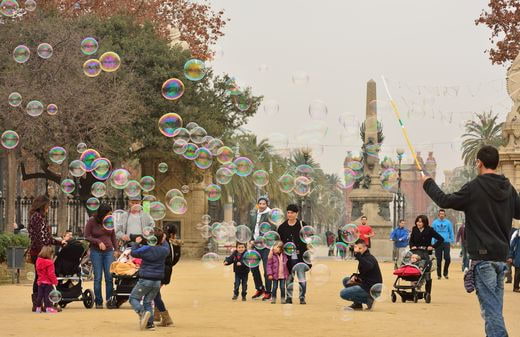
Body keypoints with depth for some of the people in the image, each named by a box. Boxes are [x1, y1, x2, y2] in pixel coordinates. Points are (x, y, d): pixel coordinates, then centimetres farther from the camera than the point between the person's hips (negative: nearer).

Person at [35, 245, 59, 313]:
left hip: (40, 281, 6)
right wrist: (55, 281, -12)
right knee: (47, 295, -2)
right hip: (48, 282, -6)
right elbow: (51, 274, -19)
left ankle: (38, 307, 13)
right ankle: (48, 307, -2)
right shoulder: (49, 263, -17)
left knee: (40, 295, 11)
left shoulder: (38, 261, 7)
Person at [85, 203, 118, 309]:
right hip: (96, 252, -2)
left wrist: (116, 249, 9)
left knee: (109, 277, -2)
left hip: (109, 251, 2)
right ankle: (98, 302, 6)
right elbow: (87, 236, -2)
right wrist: (98, 242, -14)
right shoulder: (91, 221, -5)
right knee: (98, 277, -1)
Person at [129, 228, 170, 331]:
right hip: (157, 281, 4)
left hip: (145, 280, -4)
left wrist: (136, 243, 20)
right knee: (148, 302, 15)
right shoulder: (164, 250, -1)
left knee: (133, 298, 7)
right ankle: (150, 323, 4)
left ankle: (142, 312, -21)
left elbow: (133, 253, 5)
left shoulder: (146, 249, -11)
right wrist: (164, 241, 38)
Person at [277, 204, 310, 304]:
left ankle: (302, 297, 3)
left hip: (300, 256, -2)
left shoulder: (302, 225, 2)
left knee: (301, 277, -4)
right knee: (289, 277, 7)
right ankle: (289, 297, 15)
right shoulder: (282, 227, 7)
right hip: (288, 257, 2)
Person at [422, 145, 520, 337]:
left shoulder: (475, 187, -12)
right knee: (495, 308, 14)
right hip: (502, 255, 6)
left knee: (490, 308, -8)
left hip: (483, 256, -6)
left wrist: (428, 183, 11)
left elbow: (445, 201, -5)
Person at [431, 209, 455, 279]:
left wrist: (452, 241, 6)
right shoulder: (435, 223, 5)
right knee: (439, 259, 3)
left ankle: (445, 273, 10)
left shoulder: (448, 222, 6)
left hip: (446, 242, 0)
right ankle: (439, 274, 12)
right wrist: (433, 242, -1)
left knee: (447, 258, -9)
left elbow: (451, 232, 11)